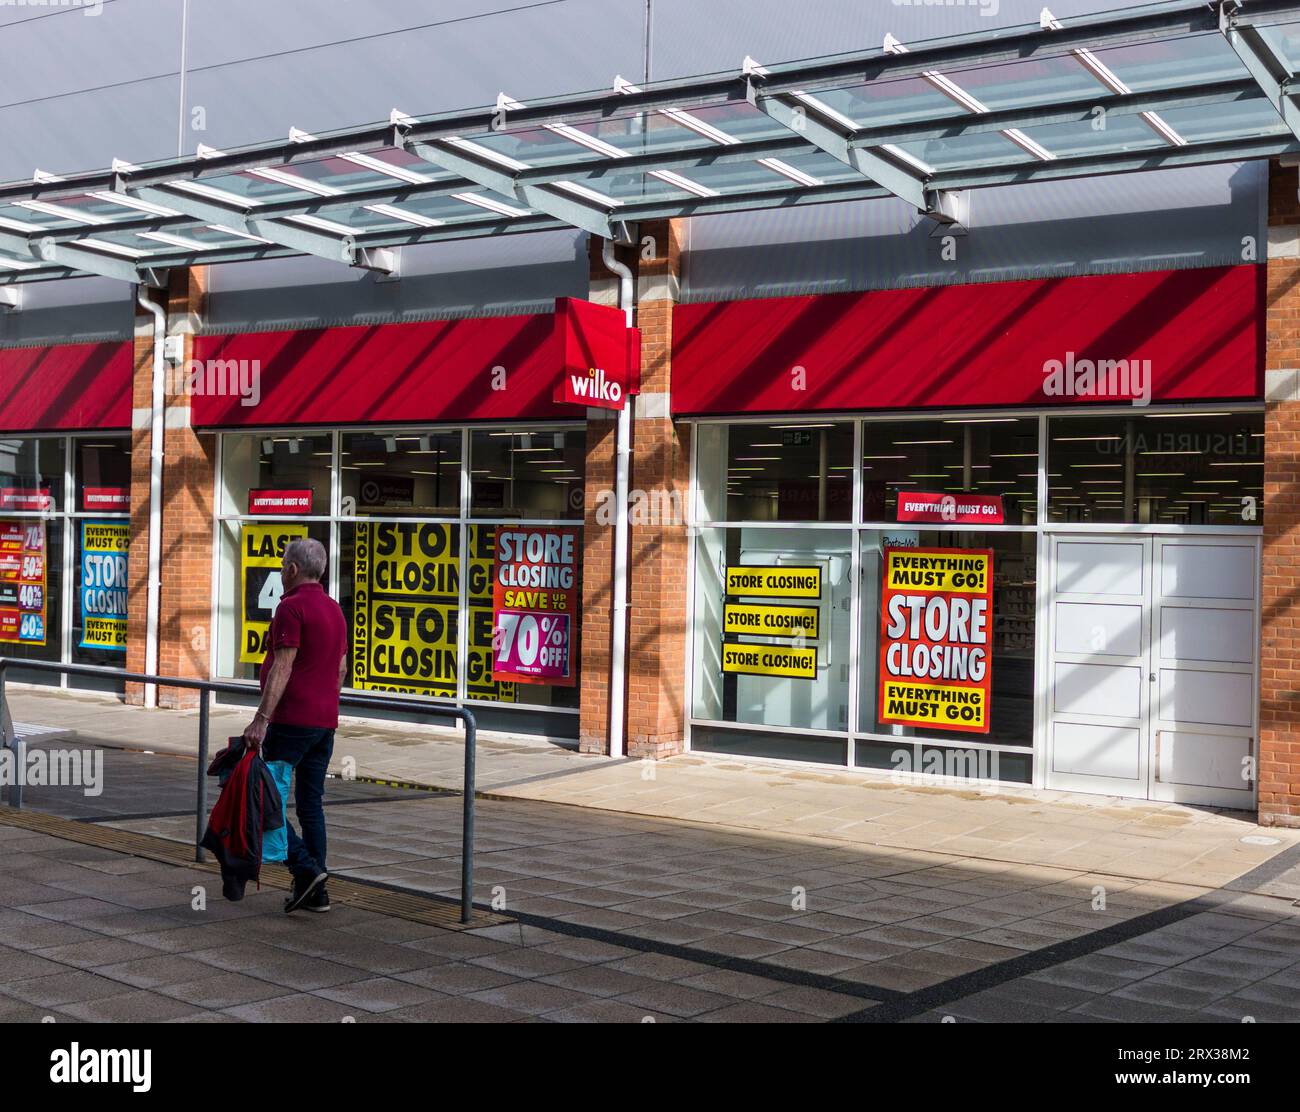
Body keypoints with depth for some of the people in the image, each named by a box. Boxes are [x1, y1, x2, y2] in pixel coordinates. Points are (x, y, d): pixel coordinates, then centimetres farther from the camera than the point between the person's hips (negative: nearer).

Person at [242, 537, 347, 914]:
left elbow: (283, 668, -19)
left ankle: (305, 868, -11)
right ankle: (316, 891, 9)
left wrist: (261, 719, -21)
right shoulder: (334, 610, 14)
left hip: (291, 720, -8)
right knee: (311, 803, 10)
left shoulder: (292, 607, -12)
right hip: (325, 722, 8)